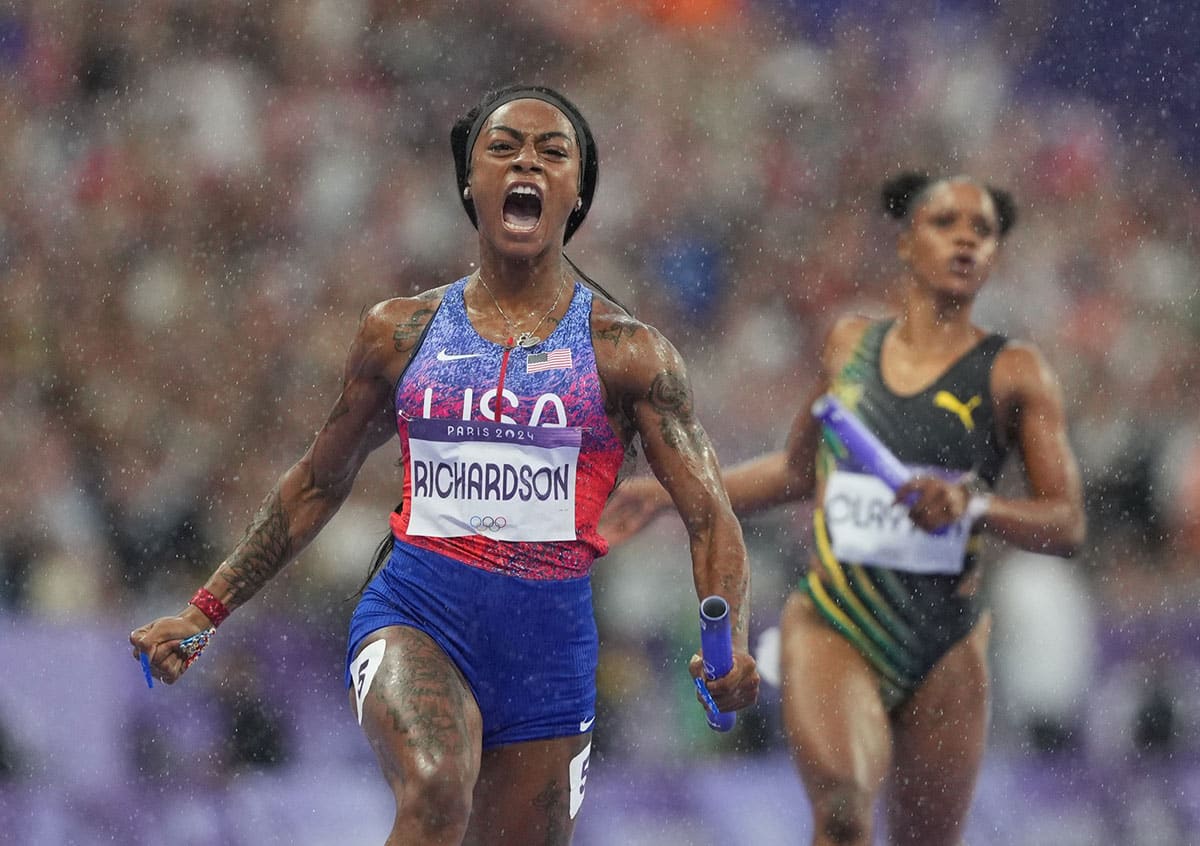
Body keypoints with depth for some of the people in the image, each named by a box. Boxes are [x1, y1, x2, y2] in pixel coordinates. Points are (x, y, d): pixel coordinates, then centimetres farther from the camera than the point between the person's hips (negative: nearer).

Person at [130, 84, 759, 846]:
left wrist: (728, 646, -19)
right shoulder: (401, 333, 8)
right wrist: (206, 611, 19)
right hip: (415, 617, -1)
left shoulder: (625, 352, 3)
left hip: (549, 642, 1)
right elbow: (318, 484, 21)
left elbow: (711, 518, 0)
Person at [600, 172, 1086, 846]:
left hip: (945, 648, 0)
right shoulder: (850, 344, 10)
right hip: (834, 630, 0)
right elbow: (799, 468, 26)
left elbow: (1068, 524, -4)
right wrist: (669, 495, 24)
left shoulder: (1015, 373, 1)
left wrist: (973, 504, -22)